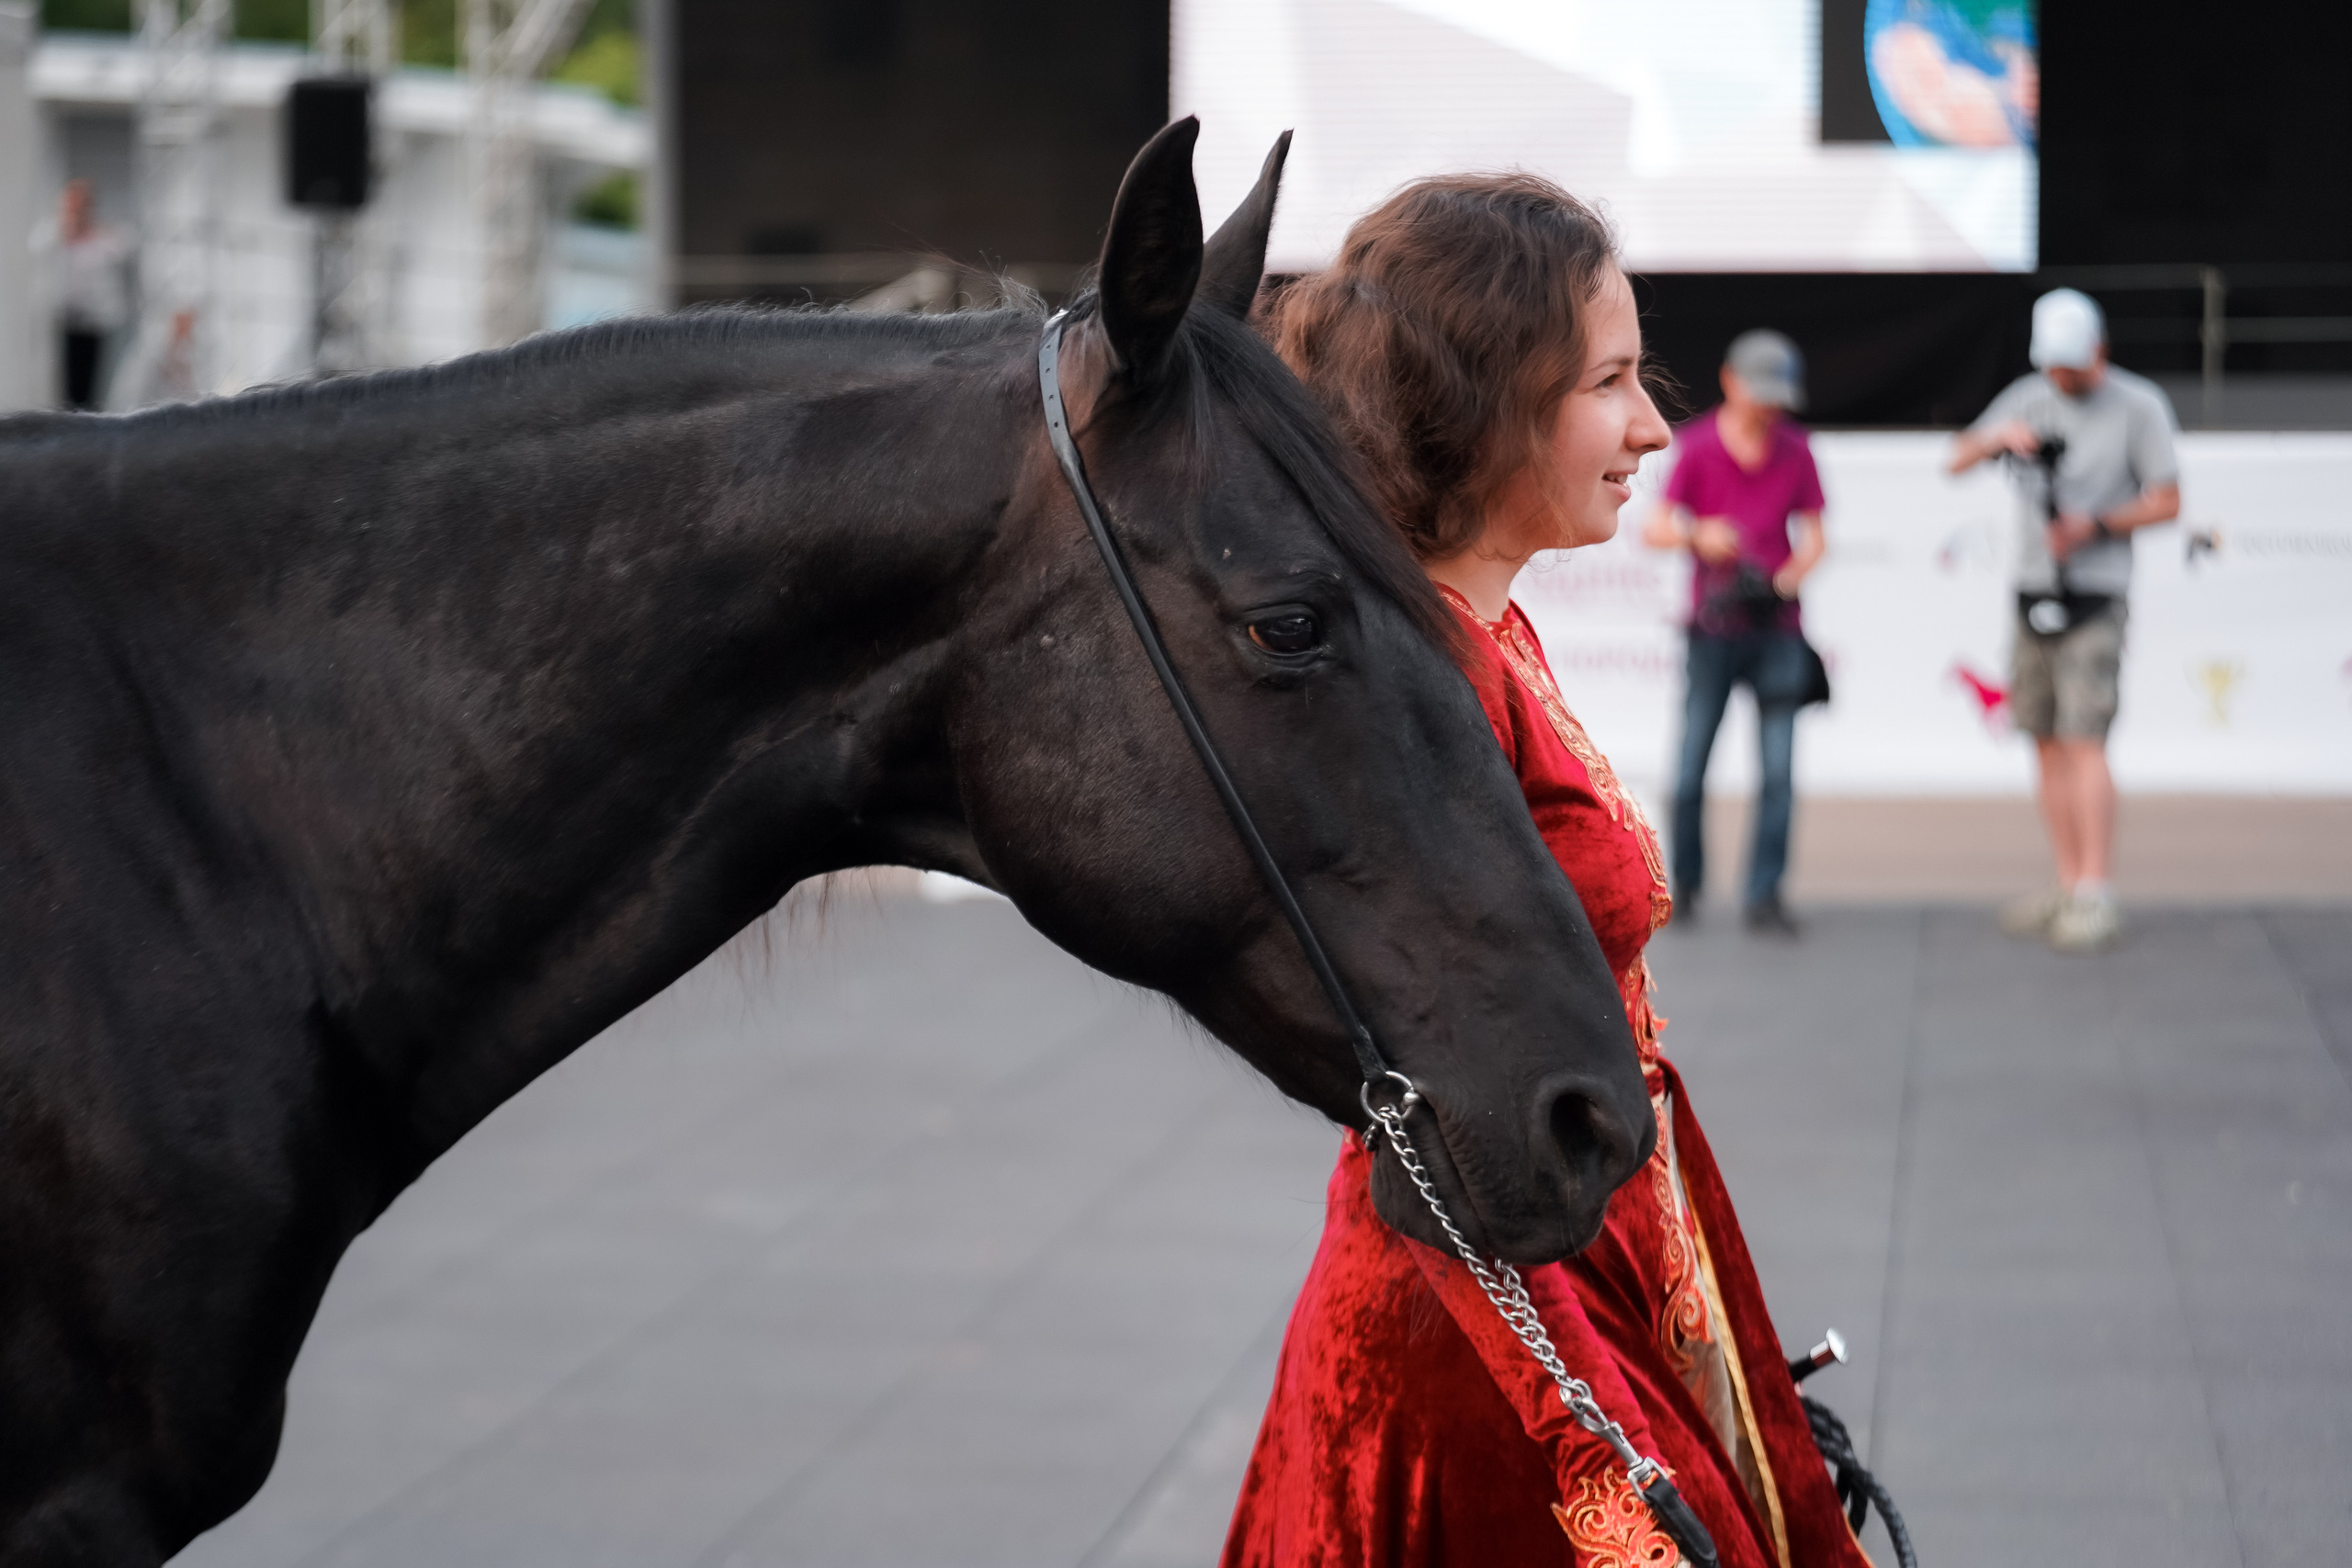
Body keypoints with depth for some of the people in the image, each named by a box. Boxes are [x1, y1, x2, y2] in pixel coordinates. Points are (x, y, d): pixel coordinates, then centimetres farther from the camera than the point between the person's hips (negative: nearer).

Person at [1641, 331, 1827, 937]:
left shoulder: (1795, 450, 6)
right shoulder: (1696, 447, -1)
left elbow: (1814, 536, 9)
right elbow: (1654, 529, -5)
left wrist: (1789, 575, -11)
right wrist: (1697, 535, -25)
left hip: (1776, 628, 2)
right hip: (1713, 627, -2)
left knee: (1778, 768, -4)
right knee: (1692, 764, -1)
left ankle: (1765, 894, 0)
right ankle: (1685, 882, 16)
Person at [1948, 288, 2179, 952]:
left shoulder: (2139, 405, -3)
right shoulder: (2030, 399, 10)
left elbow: (2167, 501, -3)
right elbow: (1957, 461, 6)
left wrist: (2097, 526, -16)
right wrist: (1999, 438, -15)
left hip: (2095, 597, -5)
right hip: (2034, 593, 6)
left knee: (2083, 741, -13)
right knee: (2045, 742, 7)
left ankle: (2097, 895, -13)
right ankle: (2068, 884, 14)